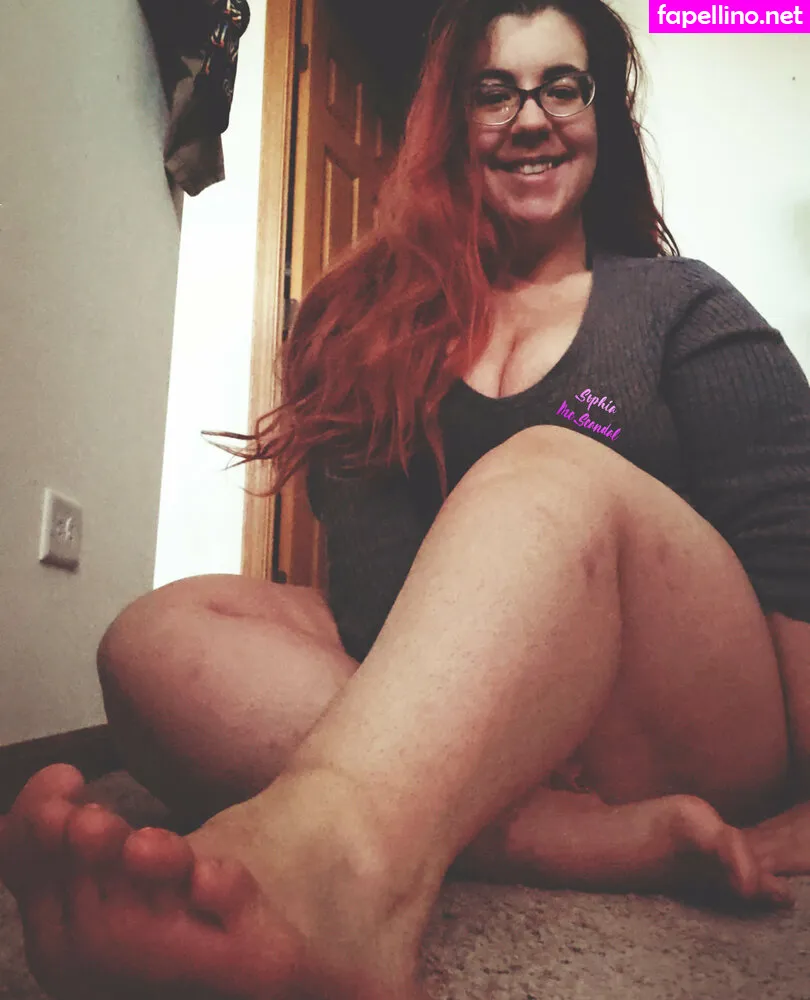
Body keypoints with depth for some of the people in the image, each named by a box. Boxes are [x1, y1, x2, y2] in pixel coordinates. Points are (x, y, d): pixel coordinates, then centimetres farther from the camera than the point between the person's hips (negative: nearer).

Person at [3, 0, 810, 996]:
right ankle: (600, 839, -33)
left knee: (555, 470, -29)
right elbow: (373, 553, -3)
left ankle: (325, 855, -55)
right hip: (447, 710, 2)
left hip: (683, 728, -1)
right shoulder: (378, 313, 11)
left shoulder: (682, 307, 9)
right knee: (159, 633, -20)